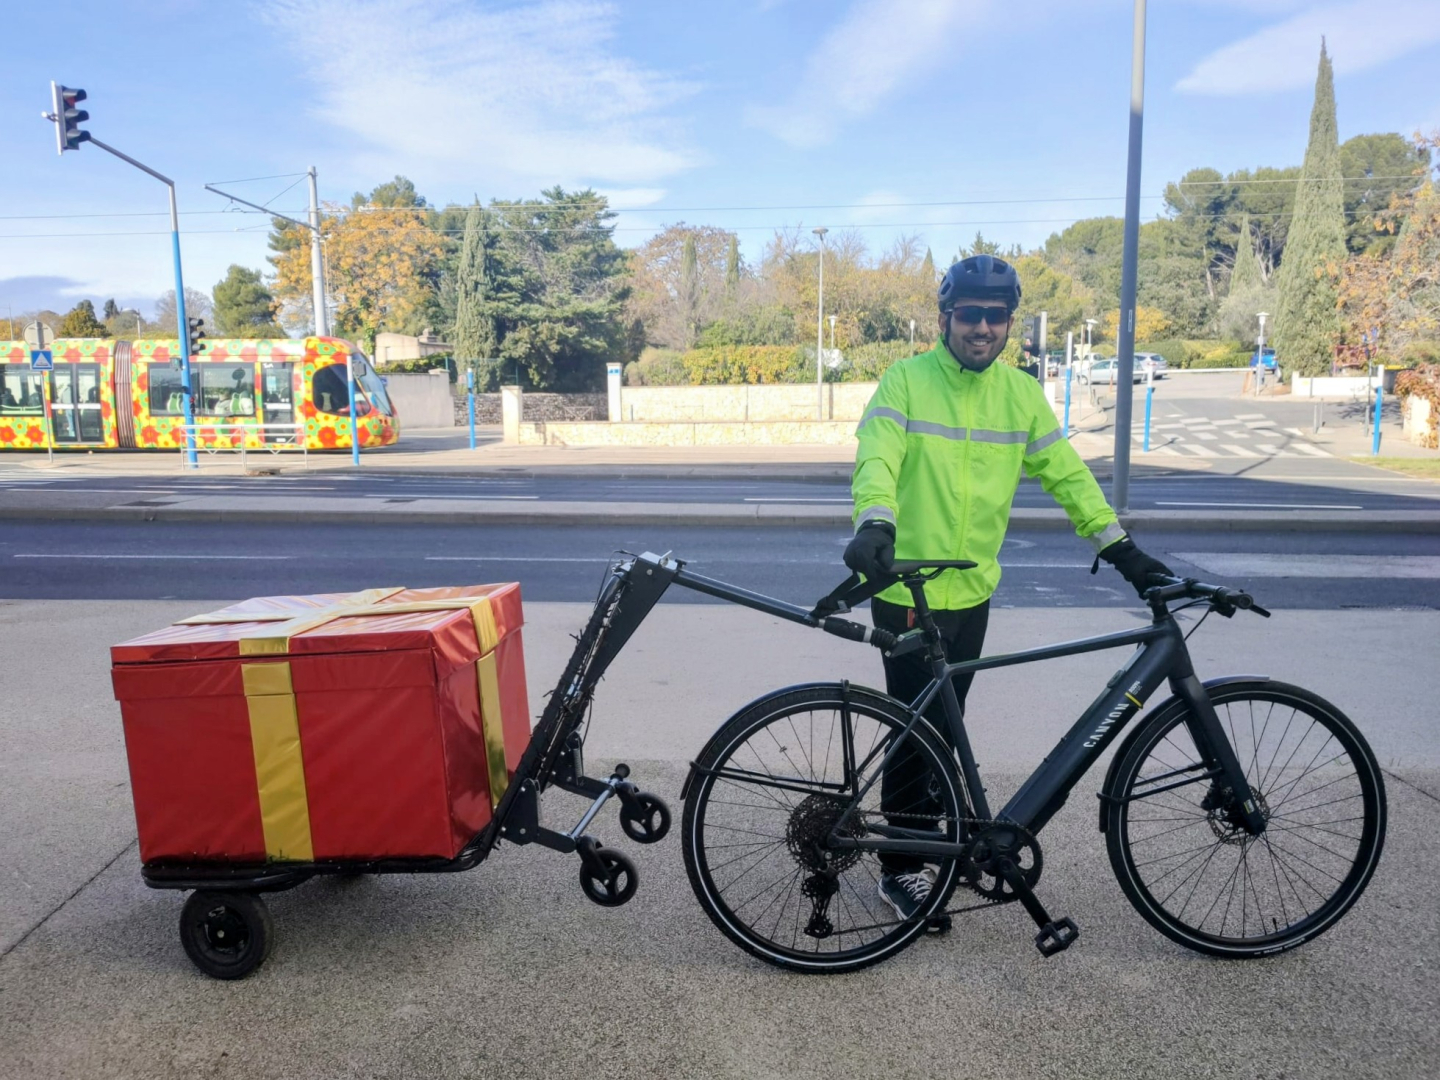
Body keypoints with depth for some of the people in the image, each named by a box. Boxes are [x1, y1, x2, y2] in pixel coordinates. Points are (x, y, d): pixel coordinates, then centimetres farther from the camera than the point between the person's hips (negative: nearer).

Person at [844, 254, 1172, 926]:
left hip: (972, 592, 5)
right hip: (907, 590, -4)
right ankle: (900, 869, 17)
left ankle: (929, 829, 38)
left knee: (944, 724, 17)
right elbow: (877, 459, -20)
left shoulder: (1022, 393, 5)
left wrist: (1120, 548, 0)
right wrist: (875, 524, -39)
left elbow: (1065, 472, 6)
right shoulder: (906, 380, -8)